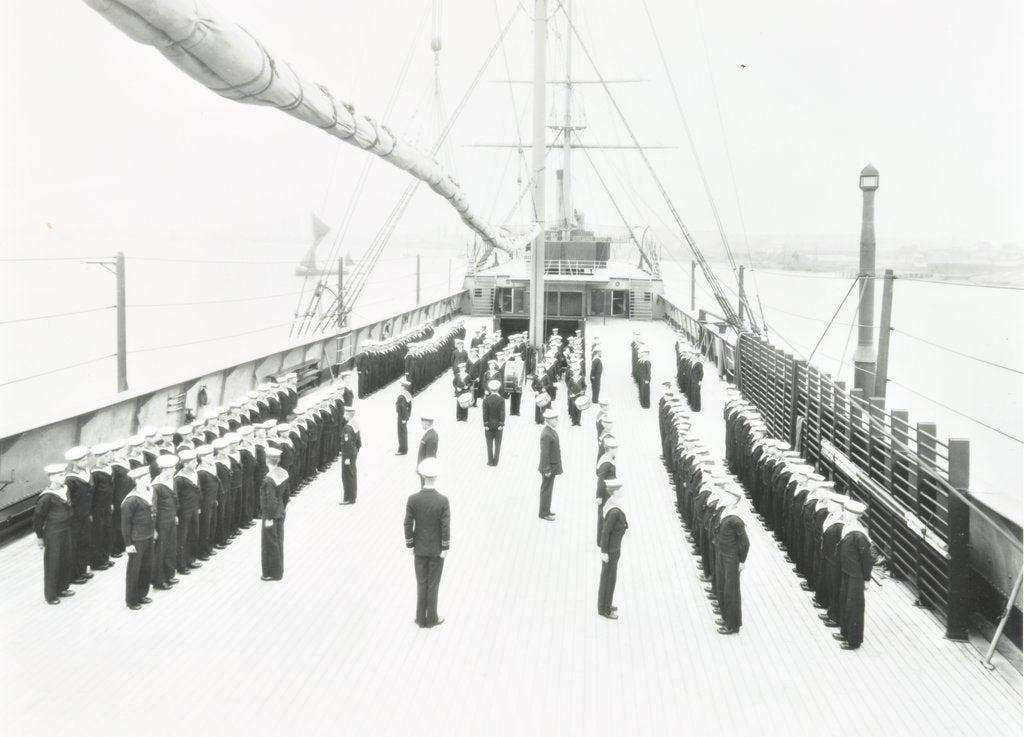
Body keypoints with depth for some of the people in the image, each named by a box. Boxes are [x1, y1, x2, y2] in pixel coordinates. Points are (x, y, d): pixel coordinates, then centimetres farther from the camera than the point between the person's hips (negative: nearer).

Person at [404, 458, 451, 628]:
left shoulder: (413, 499, -14)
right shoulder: (443, 501, -19)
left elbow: (408, 524, -9)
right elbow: (446, 527, -17)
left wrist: (410, 546, 3)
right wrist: (445, 548, -6)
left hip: (419, 548, 2)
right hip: (437, 549, -2)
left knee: (421, 583, 14)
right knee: (433, 584, 10)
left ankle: (421, 618, 20)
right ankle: (431, 618, 19)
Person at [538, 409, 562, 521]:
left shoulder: (550, 430, 5)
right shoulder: (546, 435, -26)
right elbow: (544, 454, -25)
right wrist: (547, 470, -21)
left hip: (552, 466, 10)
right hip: (549, 467, -10)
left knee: (548, 489, 19)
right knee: (546, 490, 2)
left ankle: (546, 510, 31)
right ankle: (544, 513, 12)